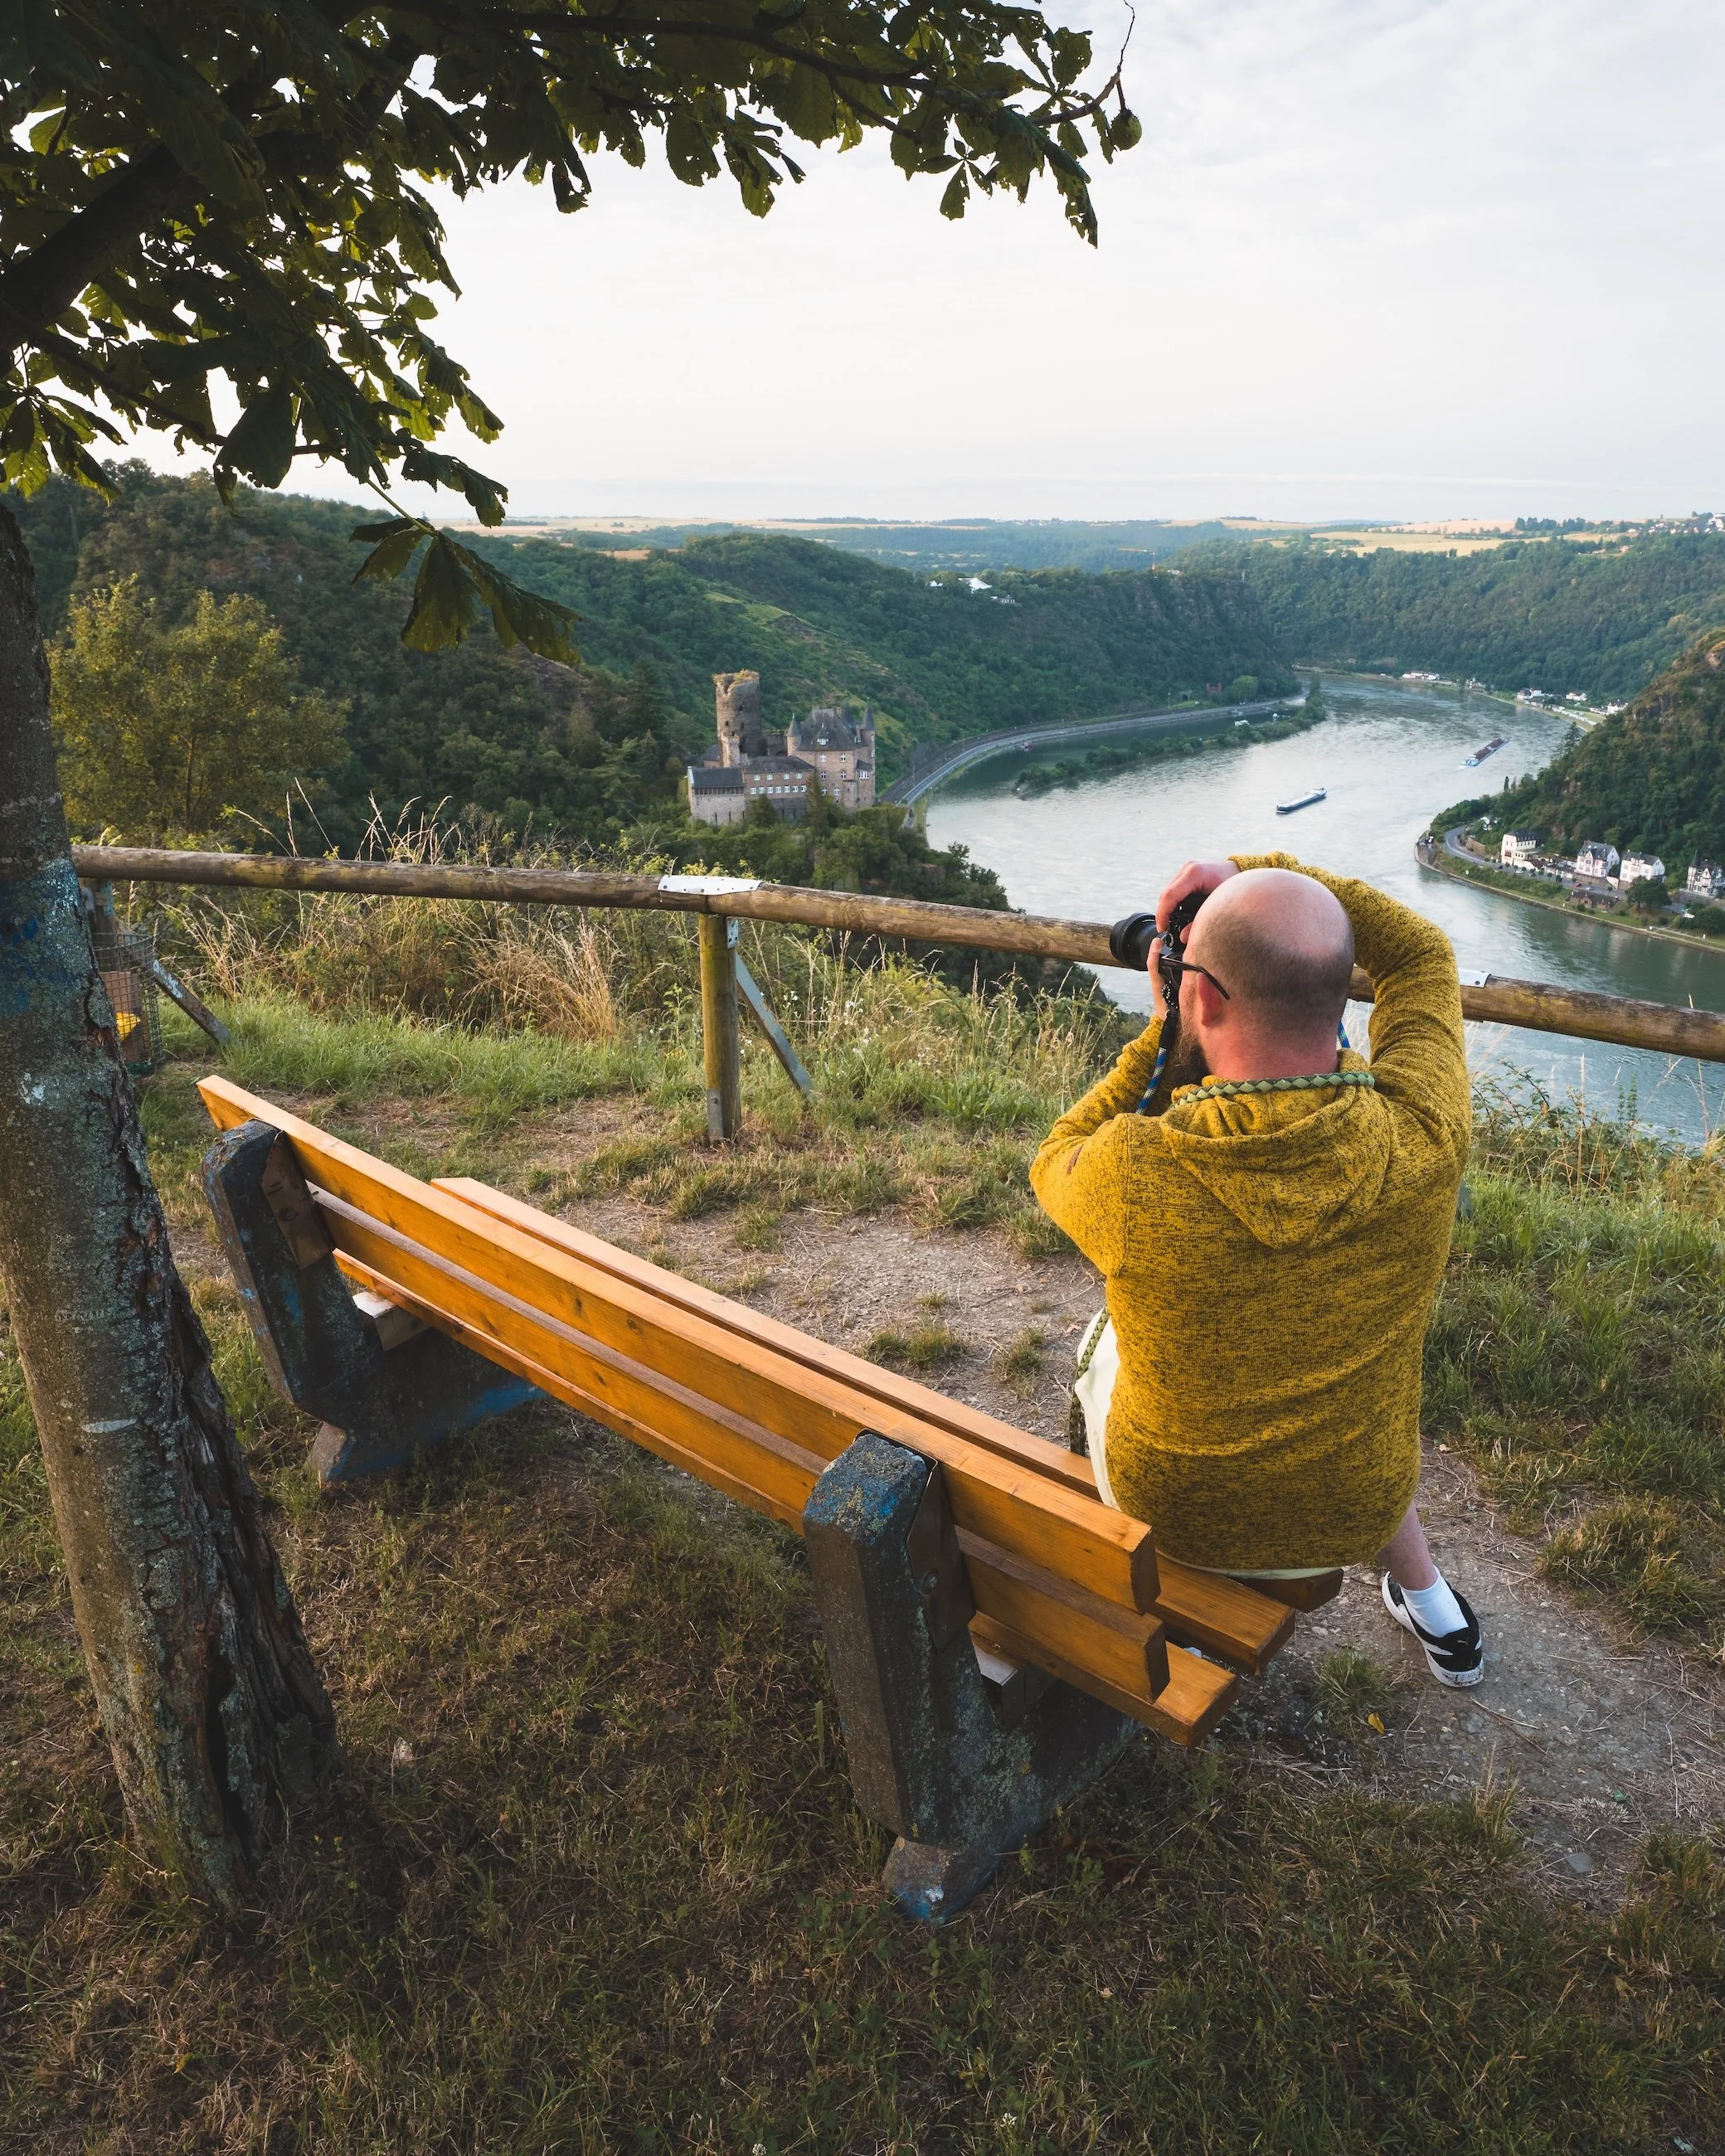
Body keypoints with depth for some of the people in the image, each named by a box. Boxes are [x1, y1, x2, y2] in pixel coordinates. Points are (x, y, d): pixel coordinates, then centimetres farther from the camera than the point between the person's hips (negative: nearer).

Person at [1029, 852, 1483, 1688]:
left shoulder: (1133, 1171, -34)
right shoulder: (1423, 1134, -27)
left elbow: (1055, 1165, -8)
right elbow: (1421, 952, -7)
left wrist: (1165, 1033, -10)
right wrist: (1260, 874, -11)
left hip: (1176, 1517, -2)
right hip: (1360, 1513, 2)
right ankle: (1430, 1603, 43)